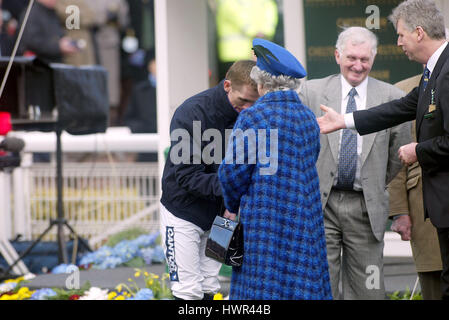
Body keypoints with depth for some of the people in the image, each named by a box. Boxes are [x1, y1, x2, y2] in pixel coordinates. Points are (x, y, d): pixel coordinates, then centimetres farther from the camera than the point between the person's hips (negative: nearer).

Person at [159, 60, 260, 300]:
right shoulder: (191, 114, -21)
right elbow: (187, 176, -24)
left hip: (216, 215, 6)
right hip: (184, 211, -6)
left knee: (208, 289, 9)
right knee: (188, 292, -9)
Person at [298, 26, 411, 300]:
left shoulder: (391, 98, 4)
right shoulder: (312, 92, 3)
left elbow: (400, 154, 12)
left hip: (367, 207, 1)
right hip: (320, 204, 0)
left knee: (367, 291, 2)